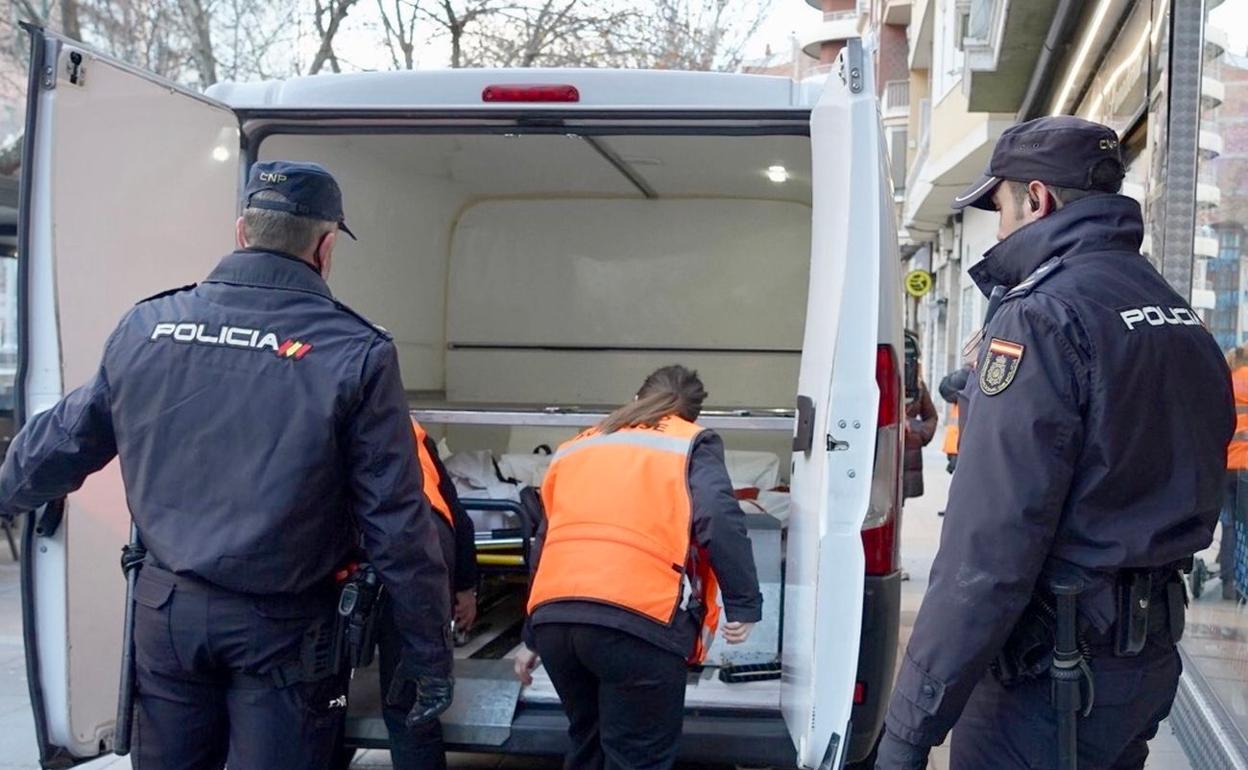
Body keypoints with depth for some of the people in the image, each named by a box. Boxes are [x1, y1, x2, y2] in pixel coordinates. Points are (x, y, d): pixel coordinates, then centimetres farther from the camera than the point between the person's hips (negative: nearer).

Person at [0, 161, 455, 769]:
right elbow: (397, 526, -11)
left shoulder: (144, 326, 0)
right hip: (280, 627, -4)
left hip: (165, 607, 4)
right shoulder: (355, 353, -12)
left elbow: (58, 442, 14)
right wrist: (432, 661, -2)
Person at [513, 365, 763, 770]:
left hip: (553, 618, 5)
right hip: (639, 621, -5)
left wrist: (532, 639, 37)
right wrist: (744, 604, -4)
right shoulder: (691, 444, 13)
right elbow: (720, 519, -7)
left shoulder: (575, 448, 29)